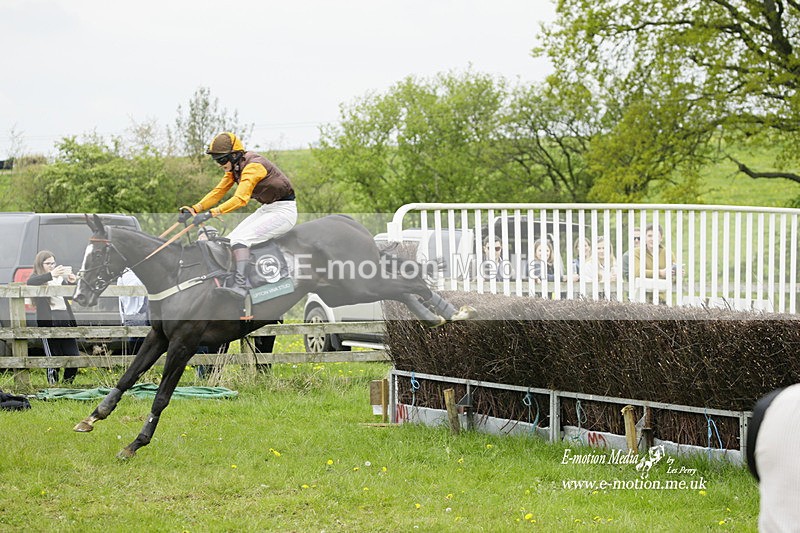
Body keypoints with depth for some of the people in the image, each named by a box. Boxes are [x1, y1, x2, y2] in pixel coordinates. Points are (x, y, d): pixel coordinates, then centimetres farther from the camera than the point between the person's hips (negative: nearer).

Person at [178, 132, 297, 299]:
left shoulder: (253, 166, -24)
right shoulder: (234, 168, 6)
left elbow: (241, 198, -35)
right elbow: (218, 192, 7)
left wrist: (211, 213, -42)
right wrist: (194, 209, -7)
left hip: (283, 210, -10)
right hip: (266, 209, 10)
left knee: (240, 239, -25)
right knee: (230, 241, -3)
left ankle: (241, 285, -37)